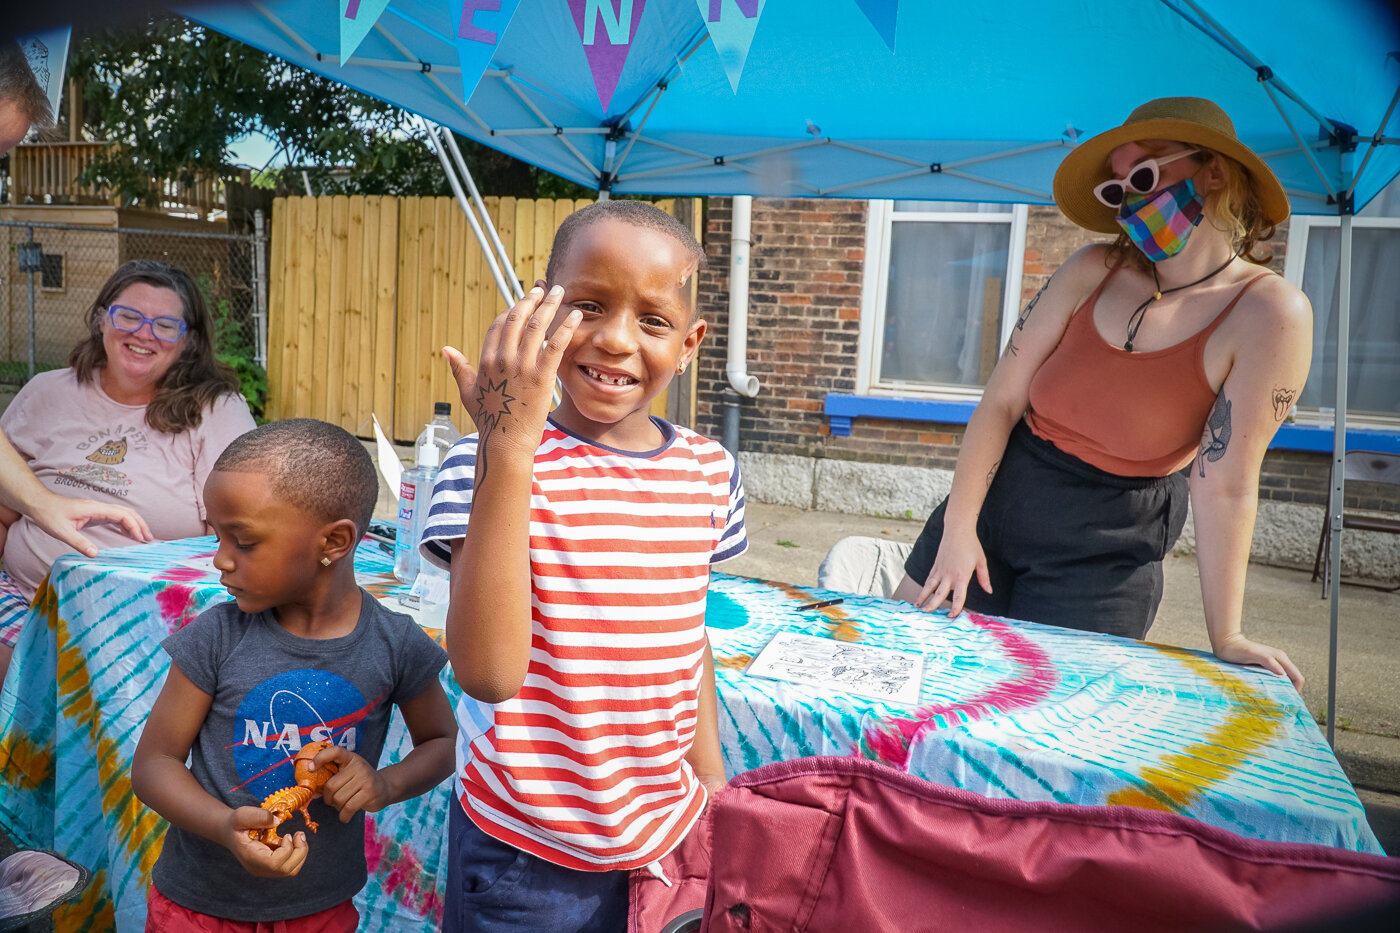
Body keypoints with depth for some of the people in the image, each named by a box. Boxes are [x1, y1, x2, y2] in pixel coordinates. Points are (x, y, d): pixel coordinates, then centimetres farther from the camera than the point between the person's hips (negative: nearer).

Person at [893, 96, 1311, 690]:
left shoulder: (1270, 312, -15)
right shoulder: (1094, 271, -5)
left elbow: (1224, 484, -17)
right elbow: (1002, 399, -6)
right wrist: (958, 524, -12)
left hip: (1108, 548, -3)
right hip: (999, 494, 4)